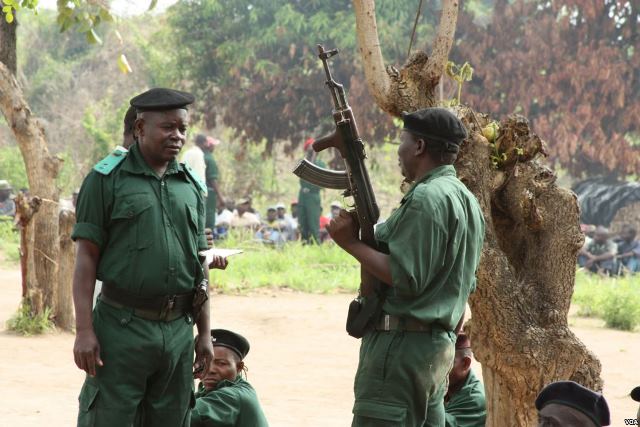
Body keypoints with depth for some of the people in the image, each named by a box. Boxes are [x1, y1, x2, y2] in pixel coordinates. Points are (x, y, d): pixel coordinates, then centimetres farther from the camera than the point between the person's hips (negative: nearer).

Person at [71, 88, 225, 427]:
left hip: (178, 331, 5)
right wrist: (84, 330, -13)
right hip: (122, 326, -5)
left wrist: (205, 334, 13)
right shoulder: (107, 179, -2)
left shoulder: (191, 186, 13)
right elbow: (86, 257, -5)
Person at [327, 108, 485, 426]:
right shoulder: (467, 200, 17)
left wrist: (352, 244, -13)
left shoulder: (426, 198, -15)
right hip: (438, 346, 10)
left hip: (402, 343, -10)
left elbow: (405, 278, -21)